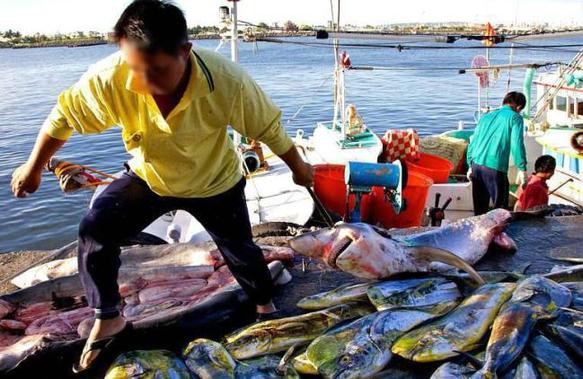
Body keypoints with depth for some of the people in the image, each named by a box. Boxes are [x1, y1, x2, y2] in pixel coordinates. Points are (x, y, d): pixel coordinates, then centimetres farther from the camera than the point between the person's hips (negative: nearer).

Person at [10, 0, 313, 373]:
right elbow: (64, 116, -13)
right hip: (148, 178, 2)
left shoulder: (227, 81, -37)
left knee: (239, 248, 9)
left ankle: (265, 305, 42)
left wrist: (299, 168, -4)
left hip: (216, 183, -1)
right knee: (95, 230, -14)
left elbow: (269, 127, -20)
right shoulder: (109, 78, -32)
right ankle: (108, 319, 9)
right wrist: (33, 168, 0)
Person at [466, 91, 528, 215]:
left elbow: (473, 143, 20)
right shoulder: (515, 117, 4)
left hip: (476, 164, 6)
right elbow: (517, 144, -9)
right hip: (495, 168, -6)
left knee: (479, 209, 15)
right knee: (501, 209, 4)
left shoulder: (486, 116, 21)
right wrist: (522, 169, -8)